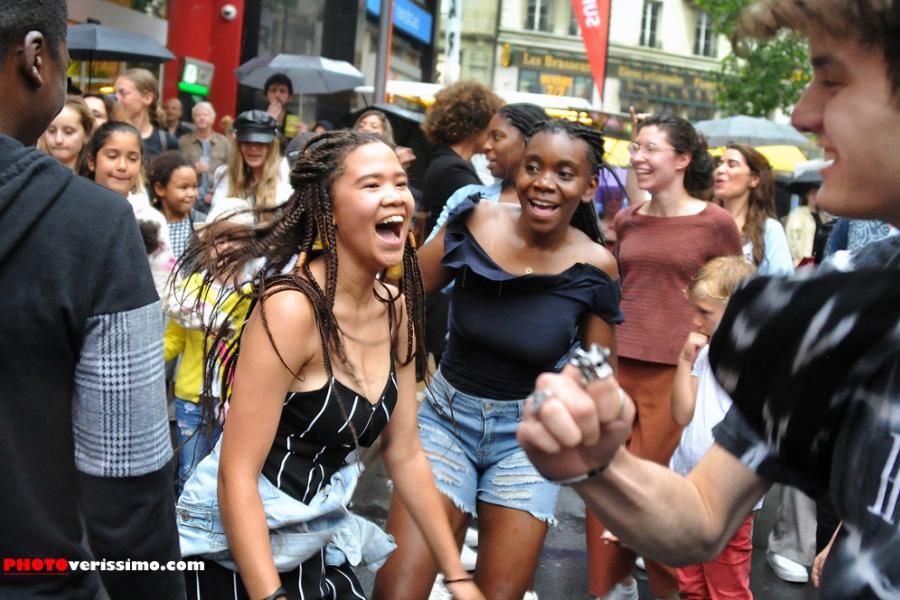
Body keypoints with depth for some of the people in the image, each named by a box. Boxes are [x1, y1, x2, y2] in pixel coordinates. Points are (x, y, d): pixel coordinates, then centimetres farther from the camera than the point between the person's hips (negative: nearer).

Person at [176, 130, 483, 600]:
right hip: (238, 555, -7)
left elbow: (404, 455, 6)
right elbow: (236, 475, -24)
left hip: (320, 550, 7)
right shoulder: (292, 307, -23)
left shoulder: (396, 309, -1)